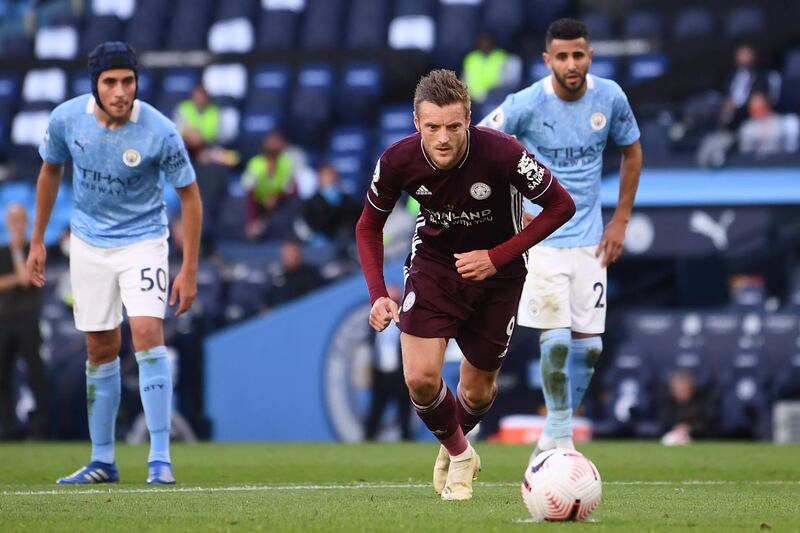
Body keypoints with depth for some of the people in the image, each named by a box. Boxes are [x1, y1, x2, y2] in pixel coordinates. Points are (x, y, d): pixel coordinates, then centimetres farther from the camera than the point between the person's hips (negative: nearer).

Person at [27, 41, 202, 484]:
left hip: (142, 240, -3)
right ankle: (103, 460, 18)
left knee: (147, 334, -19)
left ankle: (160, 458, -17)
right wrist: (37, 240, 10)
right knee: (101, 349, 8)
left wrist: (189, 269, -12)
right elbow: (50, 171, 7)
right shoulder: (66, 119, -13)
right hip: (88, 243, 3)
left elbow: (189, 195, -10)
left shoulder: (159, 132, -22)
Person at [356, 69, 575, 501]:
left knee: (478, 391, 8)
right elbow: (369, 227, -3)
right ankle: (459, 453, 17)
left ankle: (455, 444, 45)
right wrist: (378, 295, -15)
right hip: (433, 264, 1)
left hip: (496, 271, -1)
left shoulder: (501, 153, -31)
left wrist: (497, 257, -23)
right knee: (420, 378, -15)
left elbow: (561, 206, -17)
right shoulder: (398, 161, -22)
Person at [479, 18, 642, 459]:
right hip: (541, 237, -4)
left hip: (590, 240, 4)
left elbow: (632, 152, 13)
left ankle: (555, 434, 20)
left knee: (589, 344, 3)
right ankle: (559, 439, 4)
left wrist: (620, 220, 7)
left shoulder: (610, 98, -4)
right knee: (555, 339, -13)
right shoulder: (526, 105, -14)